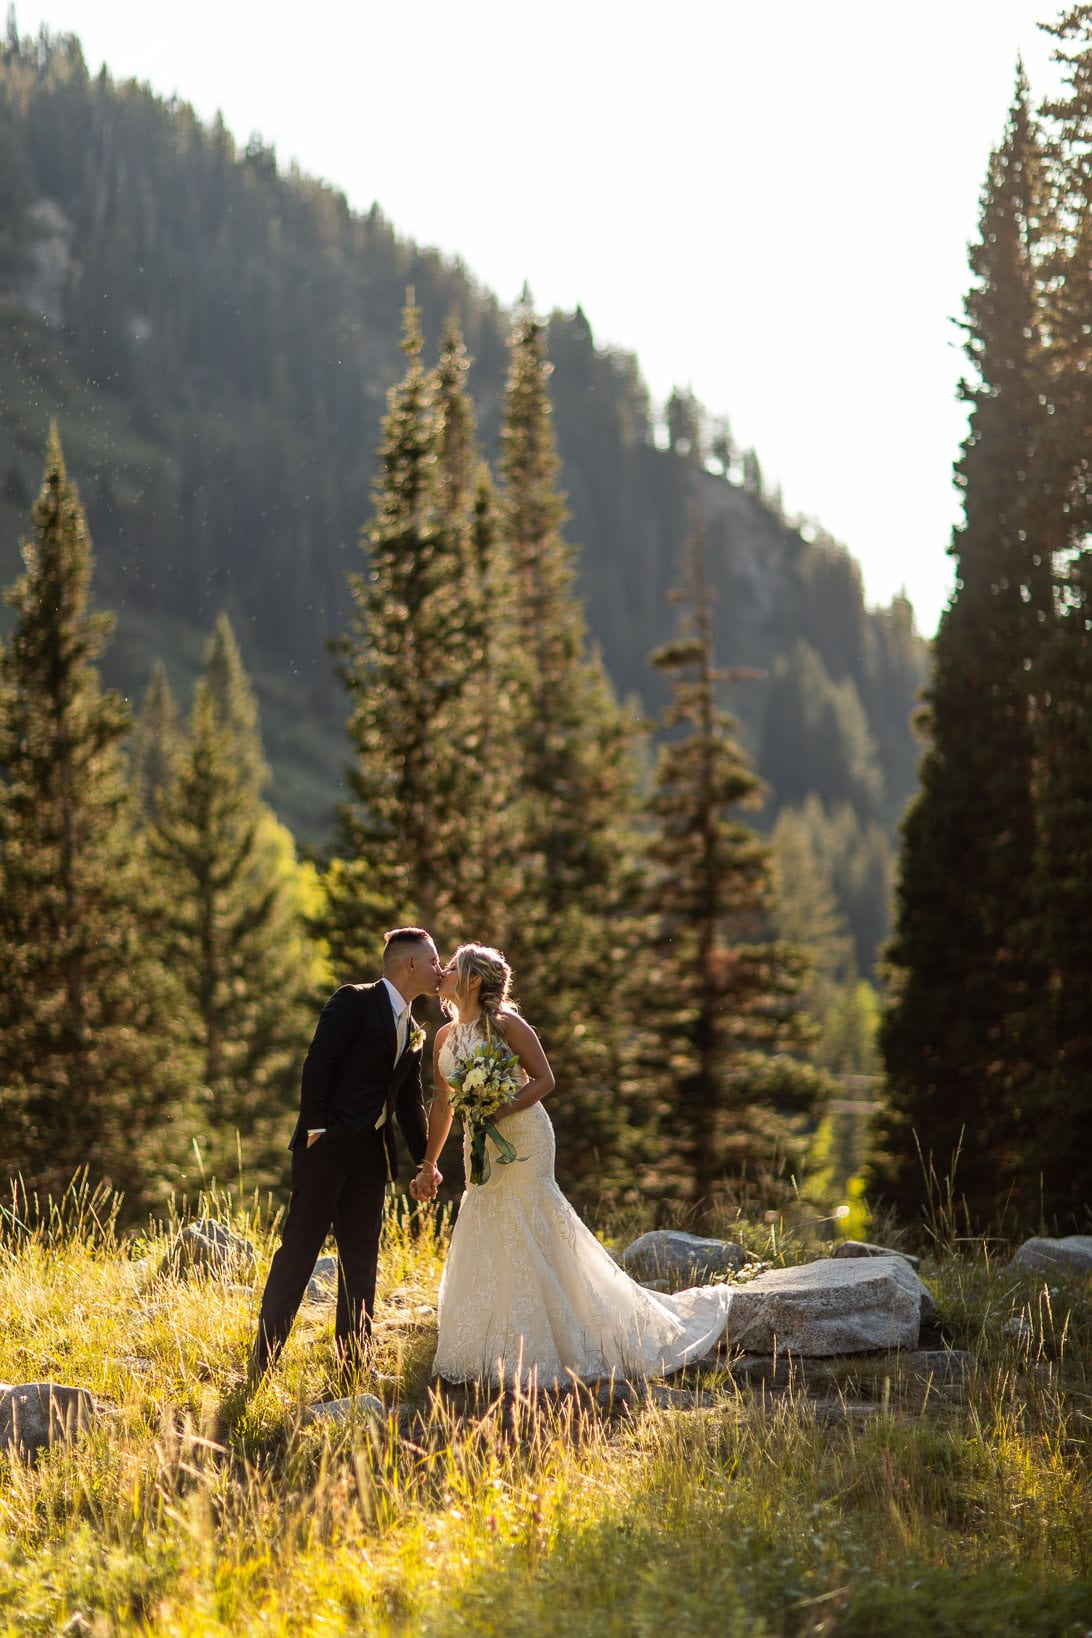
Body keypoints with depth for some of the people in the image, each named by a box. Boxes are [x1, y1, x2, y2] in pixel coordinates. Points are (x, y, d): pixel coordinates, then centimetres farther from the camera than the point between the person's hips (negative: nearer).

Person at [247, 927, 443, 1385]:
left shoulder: (413, 1033, 18)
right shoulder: (354, 1002, -5)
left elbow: (410, 1102, 24)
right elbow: (317, 1064, -12)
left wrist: (424, 1160, 21)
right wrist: (316, 1126, -18)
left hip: (370, 1156, 7)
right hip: (328, 1144, -7)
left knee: (361, 1261, 7)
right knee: (298, 1251, -6)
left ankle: (352, 1364, 13)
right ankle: (261, 1363, -2)